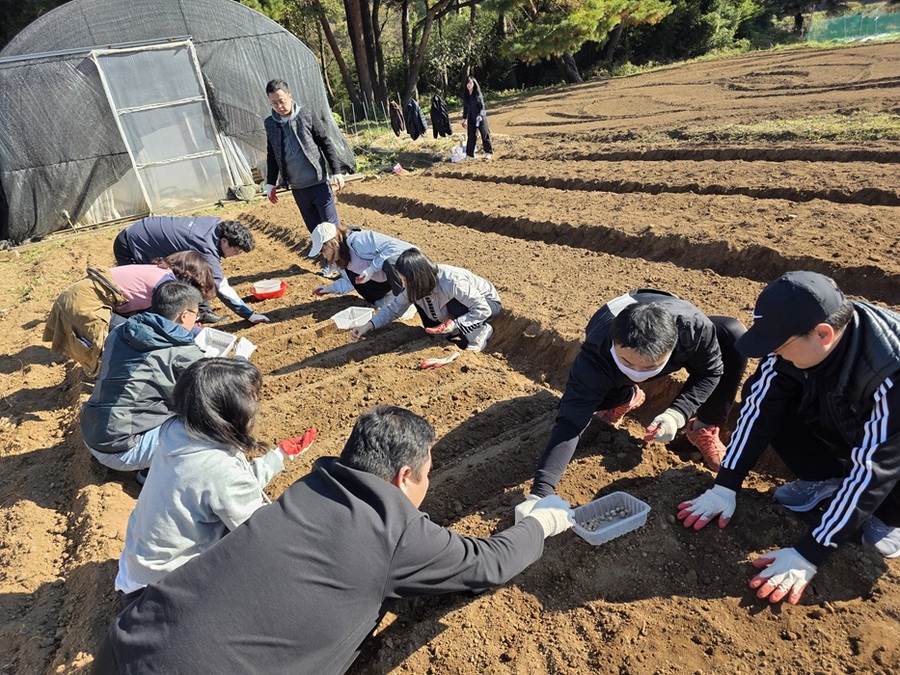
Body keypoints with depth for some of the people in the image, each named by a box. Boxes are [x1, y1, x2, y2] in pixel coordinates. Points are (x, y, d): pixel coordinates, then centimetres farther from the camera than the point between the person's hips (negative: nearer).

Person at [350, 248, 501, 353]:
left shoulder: (453, 282, -40)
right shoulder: (417, 286, -19)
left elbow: (482, 310, -34)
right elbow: (394, 309, -9)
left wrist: (455, 324, -39)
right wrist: (367, 327, -20)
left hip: (488, 303, -6)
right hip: (460, 303, 6)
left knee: (455, 306, -34)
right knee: (433, 332, -9)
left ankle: (480, 332, -12)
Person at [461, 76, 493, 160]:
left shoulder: (478, 94, -7)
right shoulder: (465, 95, 6)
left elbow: (482, 106, -10)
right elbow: (465, 107, 13)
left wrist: (480, 115, -26)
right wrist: (464, 119, 12)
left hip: (480, 117, -4)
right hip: (471, 118, 5)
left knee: (485, 134, -3)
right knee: (470, 135, 5)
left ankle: (488, 152, 4)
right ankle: (469, 154, 10)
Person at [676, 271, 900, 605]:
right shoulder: (795, 335, -24)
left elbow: (872, 468, -36)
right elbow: (759, 407, -17)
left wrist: (809, 554, -34)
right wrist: (725, 487, -19)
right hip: (843, 421, 5)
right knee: (767, 396, -17)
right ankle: (825, 479, 6)